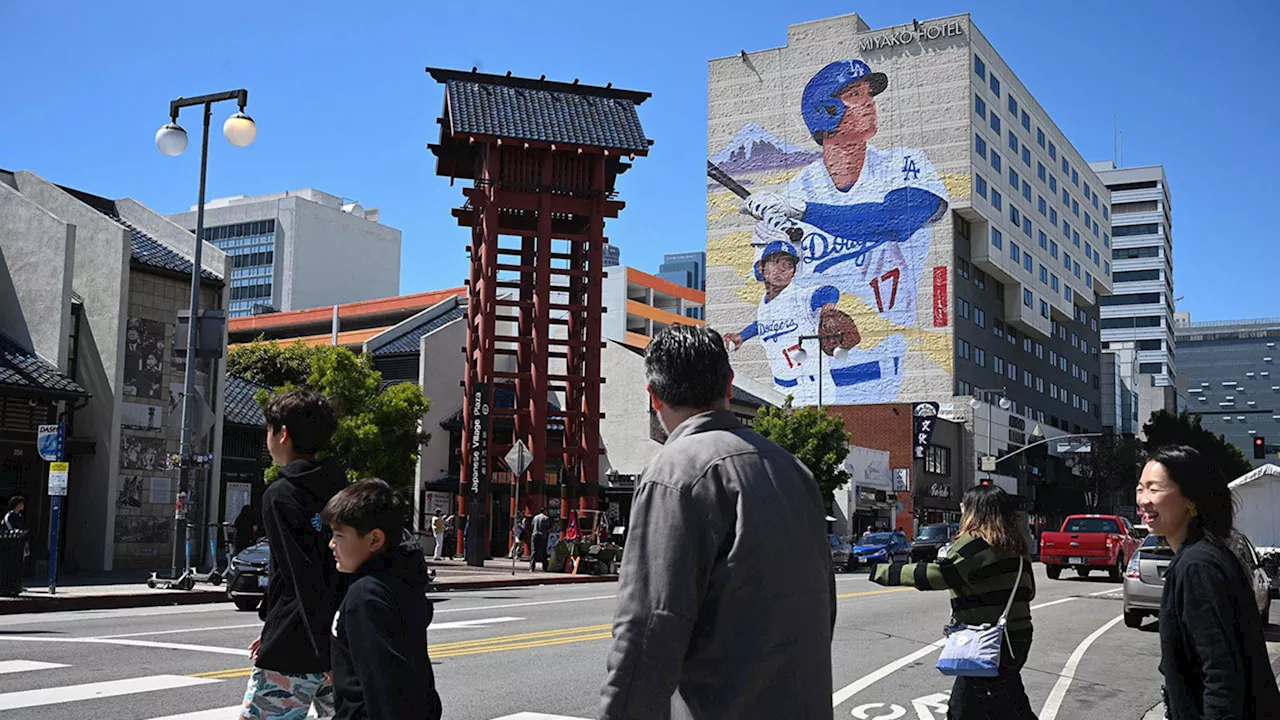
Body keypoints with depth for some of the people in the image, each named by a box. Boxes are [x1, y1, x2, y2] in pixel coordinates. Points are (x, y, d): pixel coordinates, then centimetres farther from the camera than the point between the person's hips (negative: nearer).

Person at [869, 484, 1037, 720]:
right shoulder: (1015, 544, 13)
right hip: (1018, 636, 9)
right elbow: (1028, 590, 18)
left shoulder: (975, 542, -14)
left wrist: (882, 572, -18)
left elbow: (937, 574, -22)